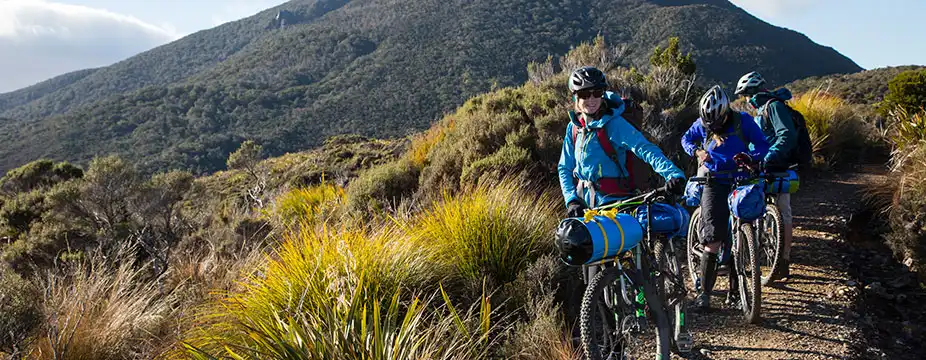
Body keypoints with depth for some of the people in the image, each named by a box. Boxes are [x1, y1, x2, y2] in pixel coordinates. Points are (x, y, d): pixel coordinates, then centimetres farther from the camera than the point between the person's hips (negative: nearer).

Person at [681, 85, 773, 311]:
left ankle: (734, 291, 19)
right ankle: (704, 294, -5)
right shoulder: (702, 123, -1)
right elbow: (686, 138, 15)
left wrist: (750, 156, -24)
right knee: (713, 239, -10)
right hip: (714, 184, 0)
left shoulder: (743, 121, -6)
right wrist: (696, 151, -6)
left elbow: (763, 145, -3)